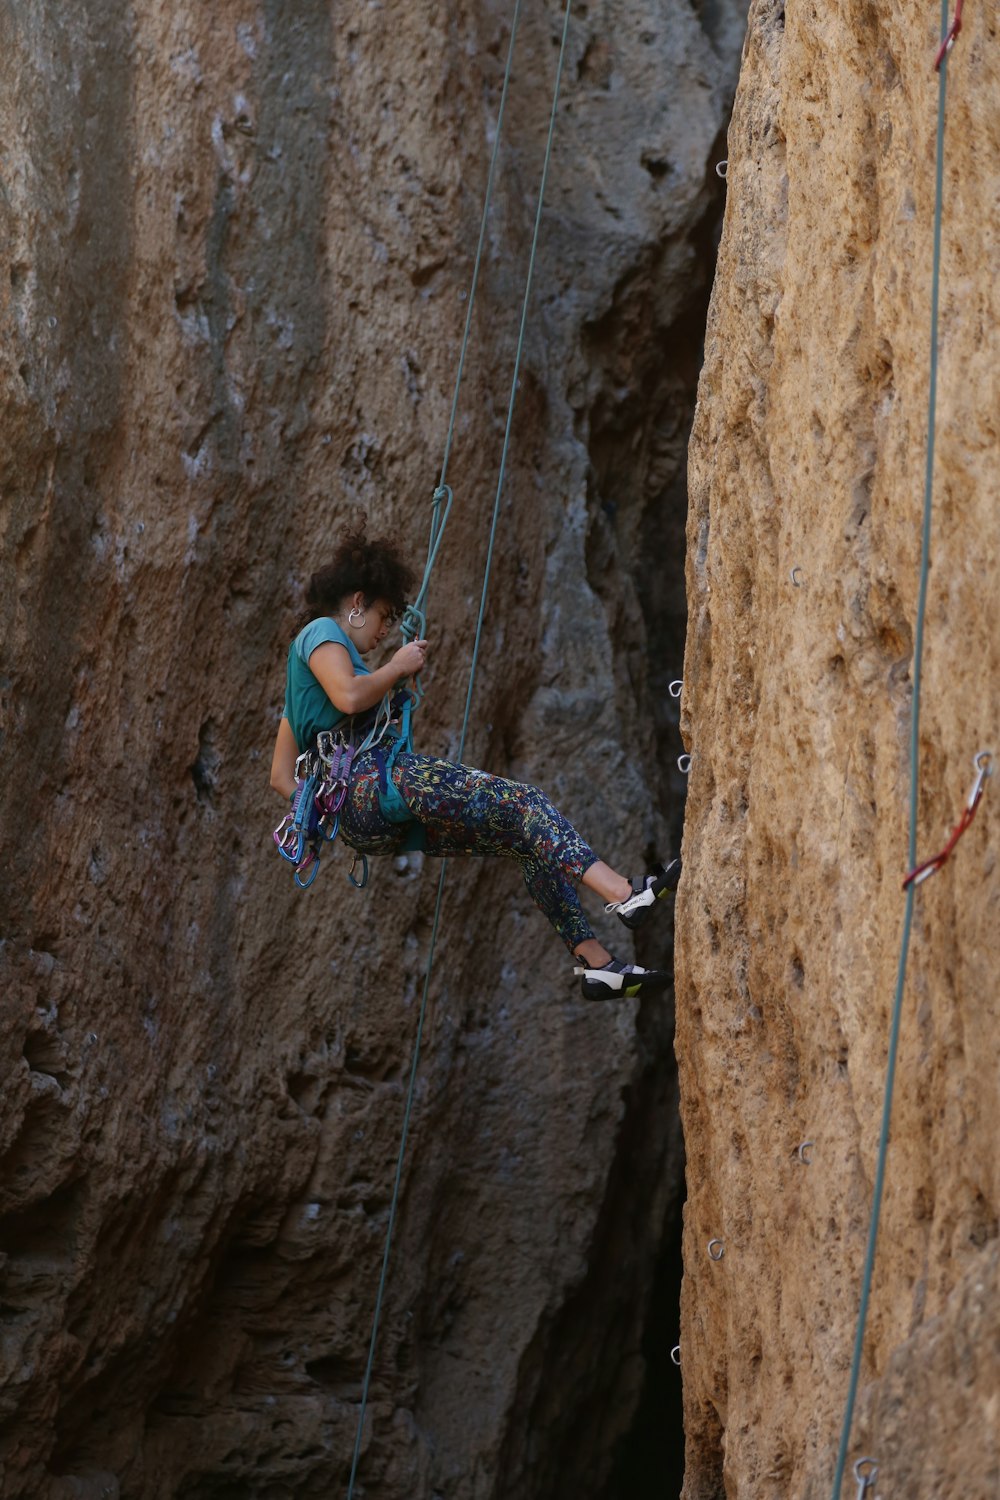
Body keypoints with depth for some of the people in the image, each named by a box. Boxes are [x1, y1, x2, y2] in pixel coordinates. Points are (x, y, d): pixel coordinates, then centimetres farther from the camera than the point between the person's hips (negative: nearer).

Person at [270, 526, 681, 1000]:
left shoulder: (306, 673, 34)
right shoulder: (322, 633, 6)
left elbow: (281, 775, 27)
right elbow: (349, 696, -17)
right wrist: (397, 667, 0)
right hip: (370, 778, -10)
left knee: (526, 836, 3)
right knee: (519, 802, -22)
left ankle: (597, 962, -10)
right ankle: (623, 894, -40)